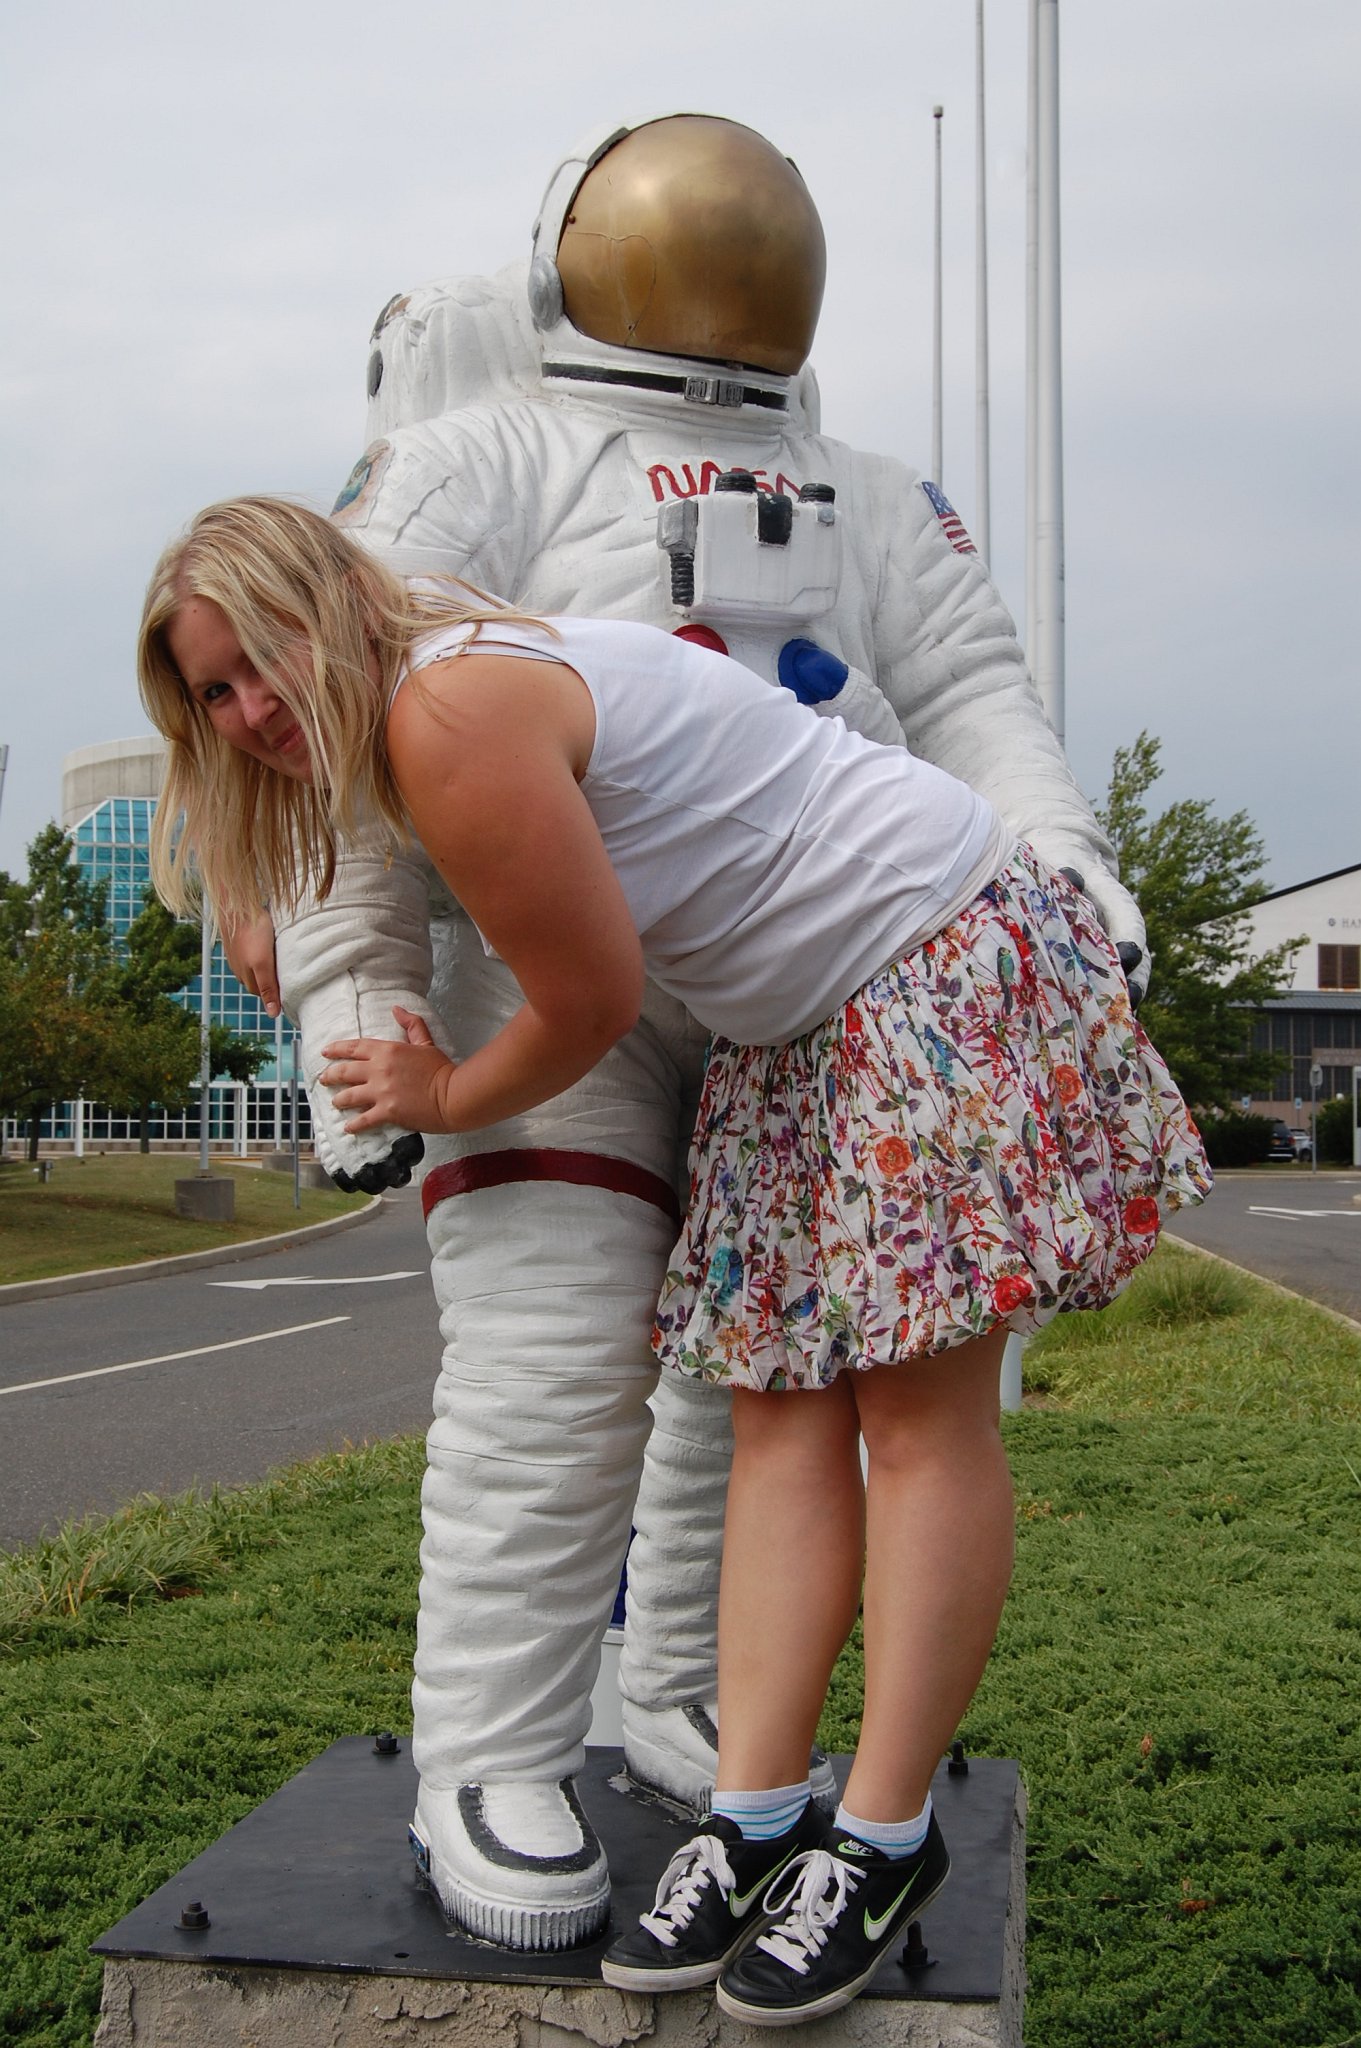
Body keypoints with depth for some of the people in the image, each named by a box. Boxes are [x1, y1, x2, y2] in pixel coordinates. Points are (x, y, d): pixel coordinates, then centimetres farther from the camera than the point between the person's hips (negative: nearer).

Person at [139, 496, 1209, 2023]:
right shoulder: (390, 735, 8)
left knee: (918, 1398, -7)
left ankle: (887, 1841, 0)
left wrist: (446, 1102, -1)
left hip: (947, 953, -10)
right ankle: (756, 1823, 4)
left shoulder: (454, 711, -23)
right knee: (781, 1406, 2)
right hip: (803, 1023, 10)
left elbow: (594, 1000, -17)